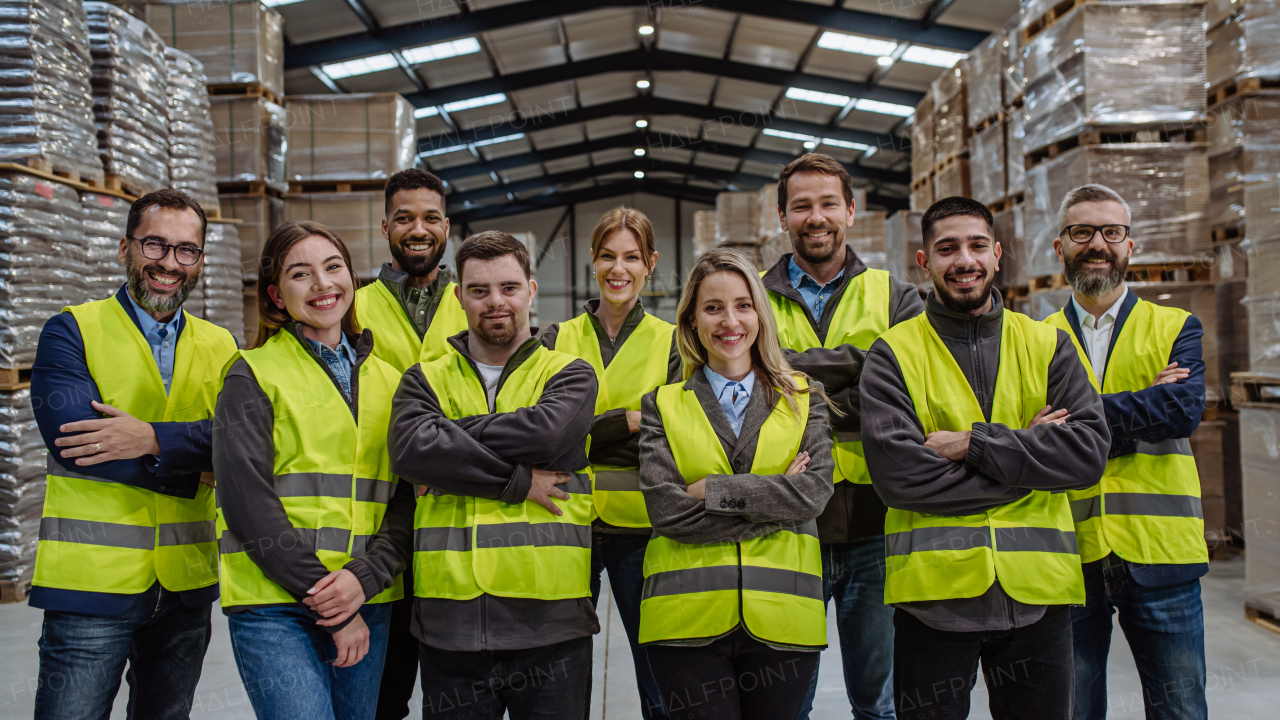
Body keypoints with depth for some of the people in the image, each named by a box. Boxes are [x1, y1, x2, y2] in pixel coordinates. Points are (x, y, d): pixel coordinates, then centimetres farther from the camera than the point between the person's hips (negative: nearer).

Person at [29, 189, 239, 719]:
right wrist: (195, 466, -13)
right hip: (91, 582, -4)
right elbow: (69, 435, -17)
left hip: (186, 586, 4)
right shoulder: (72, 331, -1)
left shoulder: (220, 348, 9)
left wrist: (153, 438, -24)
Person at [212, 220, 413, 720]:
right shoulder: (253, 375, 0)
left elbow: (407, 498, 7)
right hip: (274, 607, -4)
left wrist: (366, 576, -11)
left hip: (367, 603, 4)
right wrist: (329, 606, -12)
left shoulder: (388, 381, 13)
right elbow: (246, 500, -9)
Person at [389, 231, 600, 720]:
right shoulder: (425, 380, 11)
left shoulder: (570, 375, 8)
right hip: (450, 622, 1)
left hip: (550, 623, -1)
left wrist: (449, 436, -7)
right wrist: (517, 481, -13)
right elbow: (410, 450, -11)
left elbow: (546, 431, -15)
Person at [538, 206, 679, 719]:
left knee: (661, 679, 5)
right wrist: (630, 420, -14)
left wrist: (588, 429, -15)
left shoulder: (670, 343, 5)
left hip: (642, 527, -1)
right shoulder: (557, 341, 8)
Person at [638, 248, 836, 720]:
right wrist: (776, 503, -7)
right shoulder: (664, 406, 8)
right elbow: (666, 510, -5)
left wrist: (711, 490, -8)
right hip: (688, 619, -1)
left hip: (781, 618, 1)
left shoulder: (803, 400, 11)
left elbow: (814, 491, -5)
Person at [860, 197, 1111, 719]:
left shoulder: (1048, 346, 8)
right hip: (933, 596, -2)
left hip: (1037, 595, 2)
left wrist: (975, 443, -14)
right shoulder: (893, 355, -1)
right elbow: (897, 475, -14)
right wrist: (1027, 456, -11)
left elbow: (1089, 451, -6)